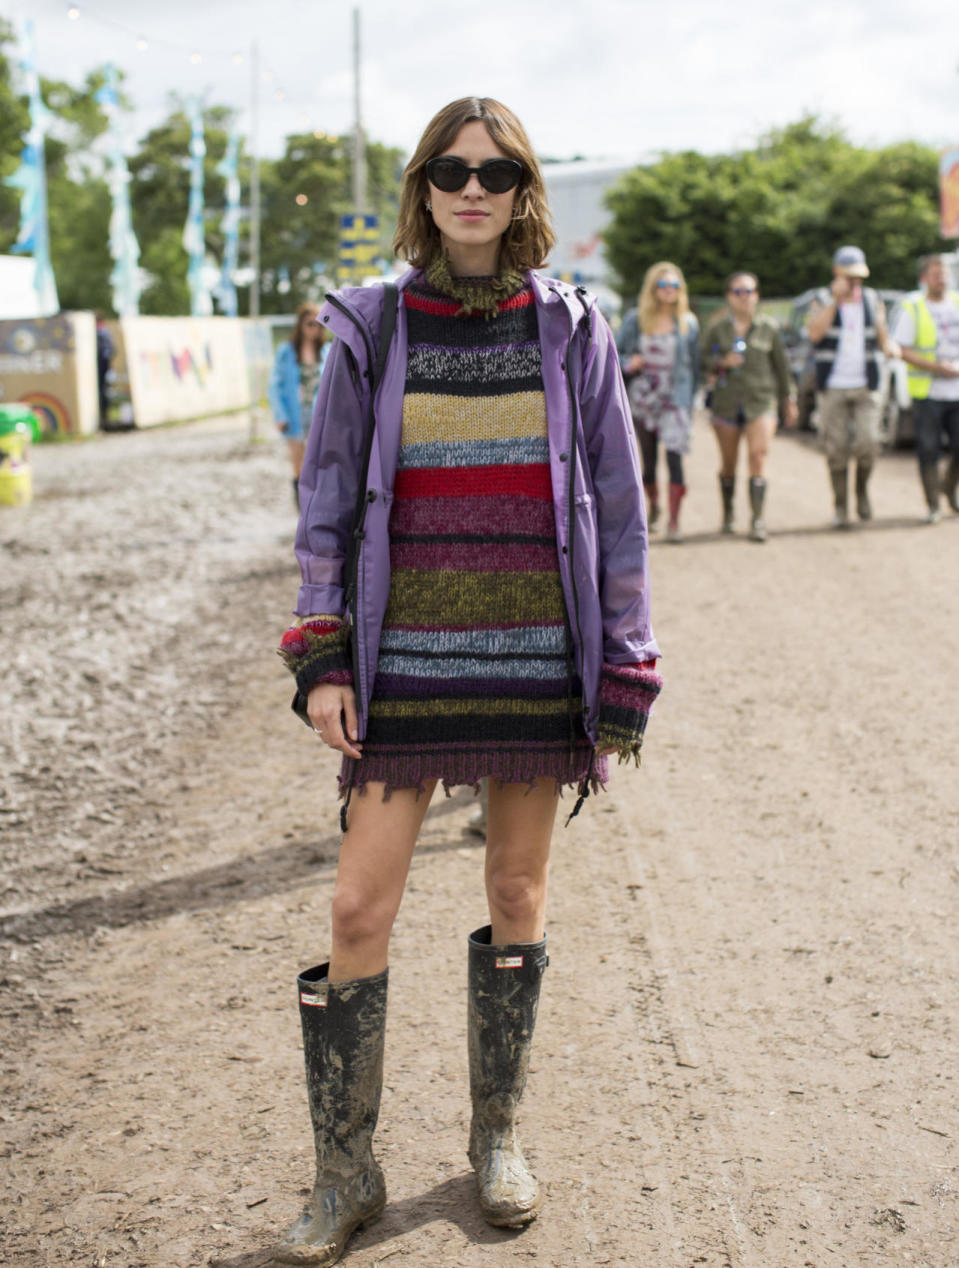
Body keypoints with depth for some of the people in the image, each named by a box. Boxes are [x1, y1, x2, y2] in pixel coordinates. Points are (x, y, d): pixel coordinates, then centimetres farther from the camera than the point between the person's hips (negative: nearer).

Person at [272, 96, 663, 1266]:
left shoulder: (570, 331, 2)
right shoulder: (371, 329, 2)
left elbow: (616, 510, 4)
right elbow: (326, 500, 5)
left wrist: (623, 680, 0)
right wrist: (320, 656, -4)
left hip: (539, 657, 1)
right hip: (407, 658, 0)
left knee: (517, 895, 10)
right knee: (359, 908, -4)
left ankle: (497, 1136, 29)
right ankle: (345, 1172, 12)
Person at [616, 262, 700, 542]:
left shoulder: (689, 323, 4)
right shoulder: (635, 319, 5)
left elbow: (694, 364, 7)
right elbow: (615, 351, 10)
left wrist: (691, 399, 2)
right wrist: (627, 363, -12)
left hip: (675, 398, -2)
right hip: (642, 398, 2)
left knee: (674, 455, -16)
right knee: (648, 458, 11)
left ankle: (674, 522, -16)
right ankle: (653, 507, 35)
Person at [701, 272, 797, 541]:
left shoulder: (768, 327, 5)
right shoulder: (716, 327, 4)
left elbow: (781, 365, 13)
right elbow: (703, 360, 6)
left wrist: (788, 400, 16)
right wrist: (722, 362, -15)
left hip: (761, 400, -1)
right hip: (726, 402, 1)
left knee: (758, 456, -16)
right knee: (728, 462, 8)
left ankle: (758, 520, -17)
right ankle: (728, 513, 29)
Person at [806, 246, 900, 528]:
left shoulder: (872, 300, 10)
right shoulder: (822, 301, 2)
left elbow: (883, 335, 13)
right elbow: (815, 333, -15)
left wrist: (890, 346, -11)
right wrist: (835, 299, -19)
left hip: (866, 387, 1)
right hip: (832, 388, -1)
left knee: (867, 443, -11)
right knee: (836, 449, -1)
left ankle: (862, 490, 15)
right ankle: (840, 507, 10)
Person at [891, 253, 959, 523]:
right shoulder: (911, 308, -3)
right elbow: (902, 349, -7)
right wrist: (934, 367, -17)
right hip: (926, 391, -3)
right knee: (928, 450, -3)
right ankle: (933, 505, 7)